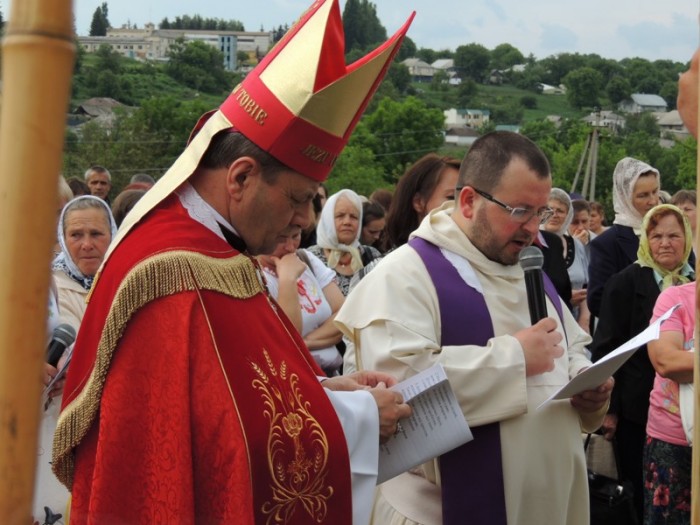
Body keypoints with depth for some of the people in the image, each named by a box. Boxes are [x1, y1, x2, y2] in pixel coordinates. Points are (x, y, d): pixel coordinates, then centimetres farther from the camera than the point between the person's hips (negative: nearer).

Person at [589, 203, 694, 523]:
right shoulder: (626, 282, -6)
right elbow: (605, 347, -7)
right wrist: (608, 408, -11)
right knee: (645, 496, 6)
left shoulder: (693, 283, 7)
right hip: (639, 408, -4)